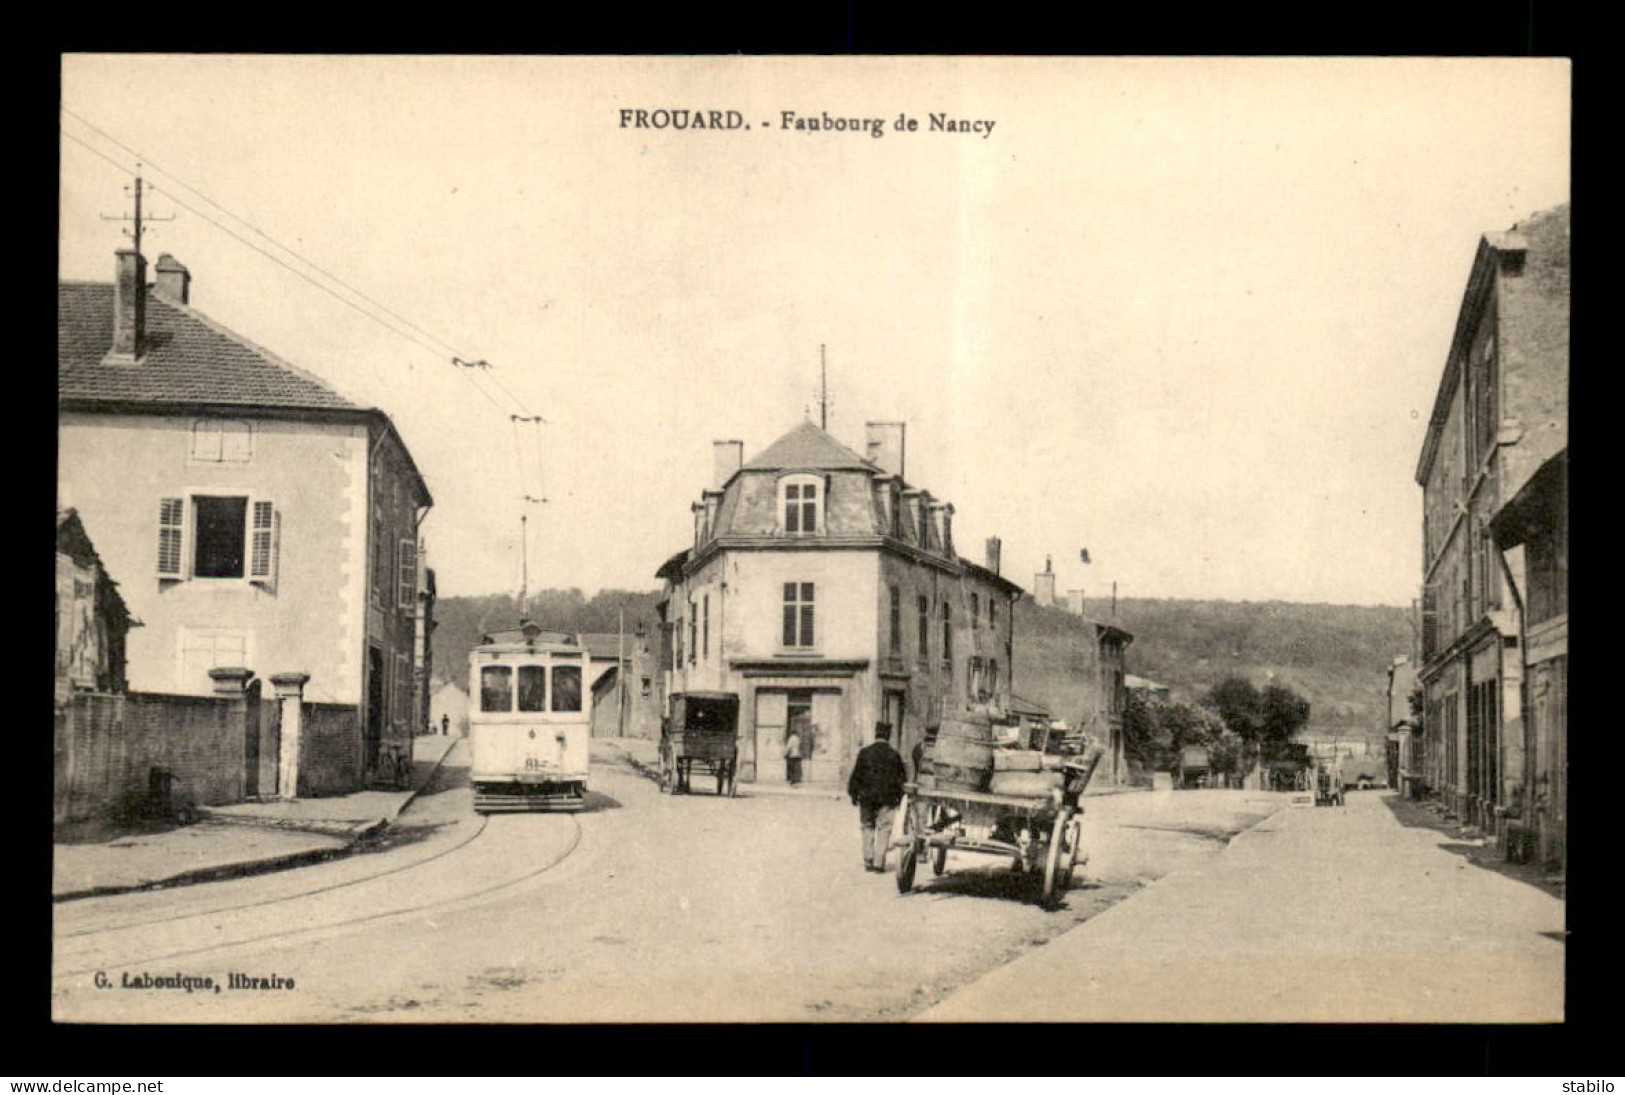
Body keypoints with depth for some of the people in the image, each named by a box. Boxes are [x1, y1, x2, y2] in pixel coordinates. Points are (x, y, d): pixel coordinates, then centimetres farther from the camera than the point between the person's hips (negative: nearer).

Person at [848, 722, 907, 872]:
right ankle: (878, 862, -3)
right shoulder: (894, 755, -4)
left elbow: (856, 775, 0)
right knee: (884, 829, 3)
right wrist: (900, 797, 11)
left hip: (867, 797, 1)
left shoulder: (864, 752, -2)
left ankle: (868, 861, 11)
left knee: (868, 828, 13)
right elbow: (901, 779, 1)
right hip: (887, 799, -1)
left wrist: (853, 795, 8)